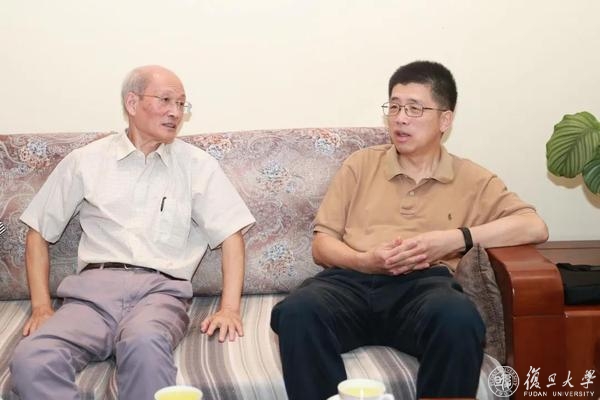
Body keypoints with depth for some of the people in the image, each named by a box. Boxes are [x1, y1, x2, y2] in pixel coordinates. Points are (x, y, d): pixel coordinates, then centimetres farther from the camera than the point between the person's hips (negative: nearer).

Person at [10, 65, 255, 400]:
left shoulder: (198, 165, 12)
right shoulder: (86, 161, 14)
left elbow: (231, 234, 7)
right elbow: (39, 232, 18)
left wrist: (229, 308, -6)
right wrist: (42, 306, 7)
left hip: (161, 291, -1)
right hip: (93, 289, 1)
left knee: (145, 343, -38)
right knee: (31, 360, -30)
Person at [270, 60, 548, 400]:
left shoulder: (471, 179, 17)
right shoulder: (361, 164, 20)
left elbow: (535, 226, 4)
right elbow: (322, 244, 16)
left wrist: (455, 239, -8)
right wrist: (364, 260, -7)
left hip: (423, 284, -1)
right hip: (353, 279, 1)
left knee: (459, 319, -37)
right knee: (297, 311, -33)